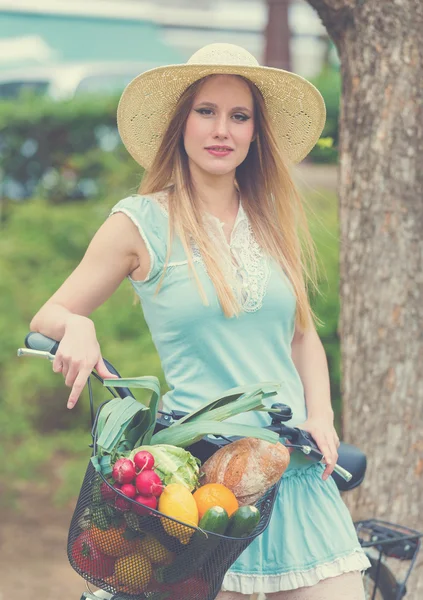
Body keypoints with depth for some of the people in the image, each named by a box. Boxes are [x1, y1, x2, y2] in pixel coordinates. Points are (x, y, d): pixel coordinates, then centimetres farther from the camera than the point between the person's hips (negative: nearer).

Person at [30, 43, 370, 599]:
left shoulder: (271, 219, 12)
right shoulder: (140, 221, 1)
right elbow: (47, 318, 6)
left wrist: (320, 417, 3)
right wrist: (77, 327, -16)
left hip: (298, 470, 4)